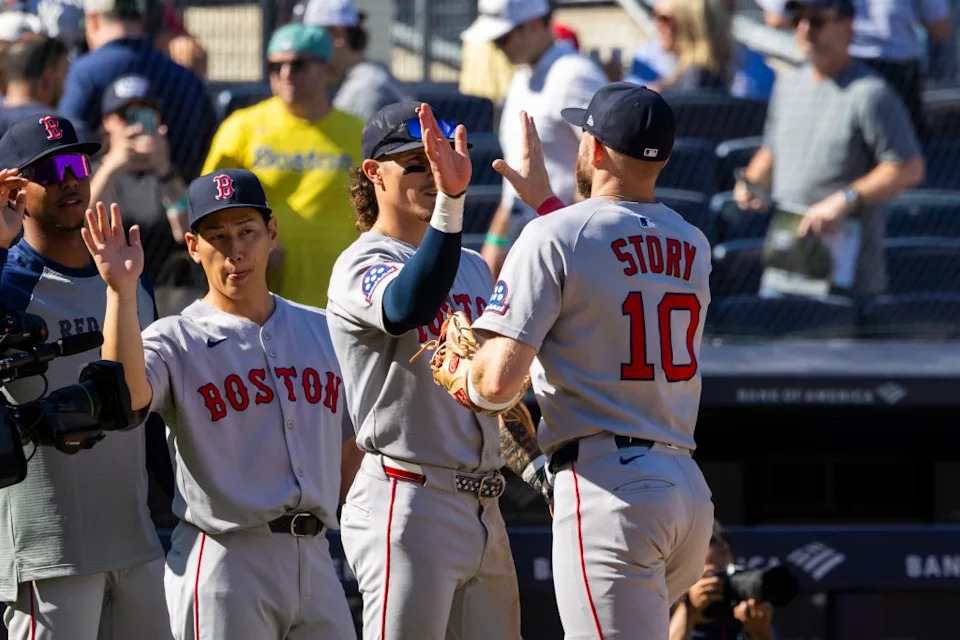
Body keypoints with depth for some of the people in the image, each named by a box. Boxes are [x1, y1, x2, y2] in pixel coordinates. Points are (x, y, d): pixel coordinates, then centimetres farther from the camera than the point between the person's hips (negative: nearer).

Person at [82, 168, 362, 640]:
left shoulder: (321, 330, 14)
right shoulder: (176, 339, -3)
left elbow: (349, 439, 23)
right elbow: (127, 393, -25)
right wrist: (120, 292, -33)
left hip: (315, 560, 5)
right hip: (223, 562, -5)